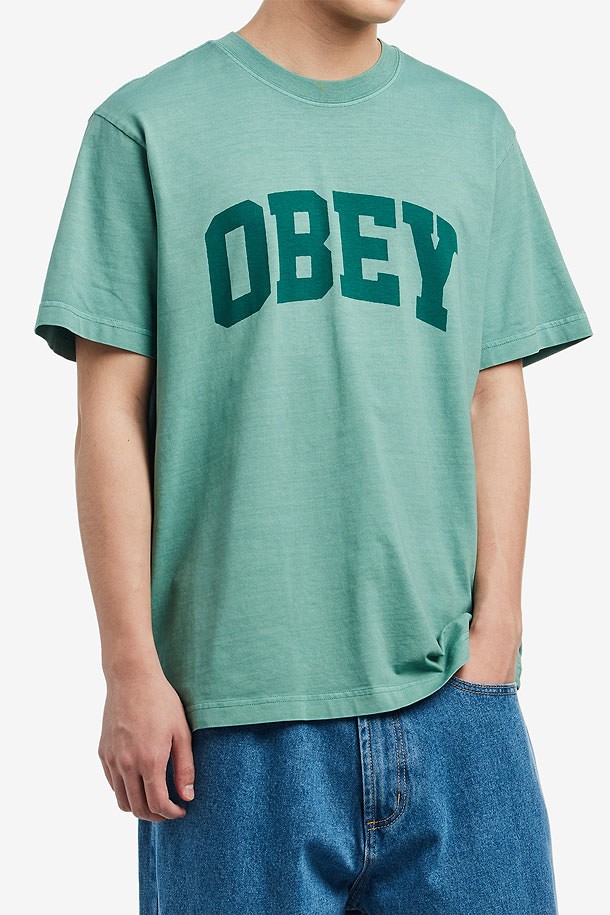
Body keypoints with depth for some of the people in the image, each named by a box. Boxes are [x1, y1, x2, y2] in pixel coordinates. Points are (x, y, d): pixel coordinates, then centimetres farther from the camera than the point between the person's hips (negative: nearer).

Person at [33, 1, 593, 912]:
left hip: (449, 692, 3)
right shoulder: (147, 125, 4)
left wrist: (495, 633, 1)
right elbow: (112, 410, 0)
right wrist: (131, 665, -4)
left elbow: (496, 397, 9)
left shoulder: (473, 129, 13)